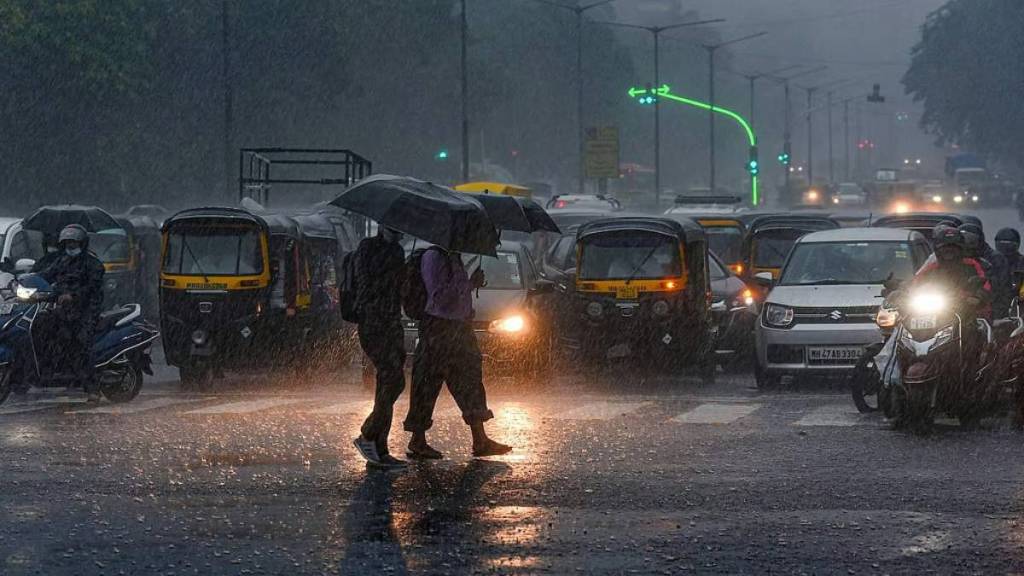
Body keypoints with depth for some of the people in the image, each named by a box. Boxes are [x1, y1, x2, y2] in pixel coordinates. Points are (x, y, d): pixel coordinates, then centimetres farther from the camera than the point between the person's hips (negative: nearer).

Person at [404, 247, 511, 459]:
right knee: (427, 386, -2)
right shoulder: (433, 257, -15)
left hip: (458, 327, 10)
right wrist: (469, 283, -19)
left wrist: (472, 283, 6)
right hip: (438, 328, -10)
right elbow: (439, 296, -21)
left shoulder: (453, 257, 14)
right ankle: (417, 443, 5)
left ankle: (480, 441, 12)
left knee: (470, 381, 9)